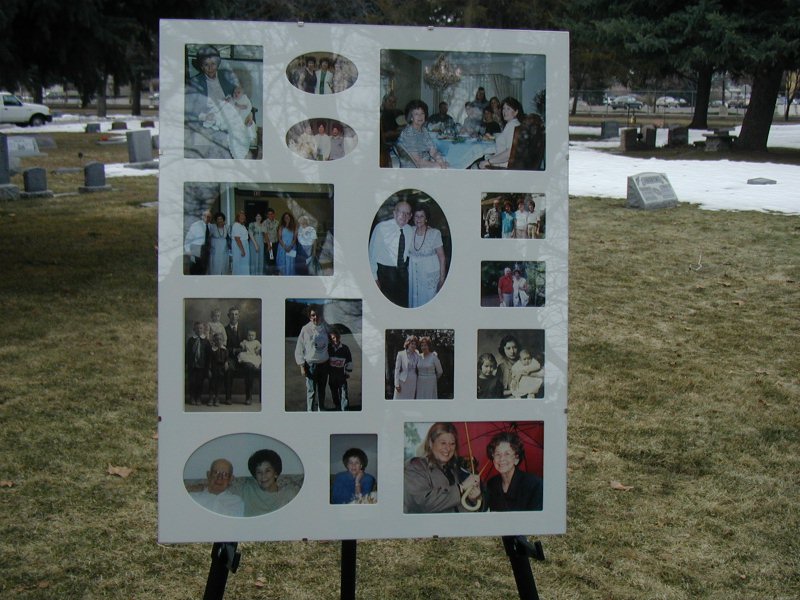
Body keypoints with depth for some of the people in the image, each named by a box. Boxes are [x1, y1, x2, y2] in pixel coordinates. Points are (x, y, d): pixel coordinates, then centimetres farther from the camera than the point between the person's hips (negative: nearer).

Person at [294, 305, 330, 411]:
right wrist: (302, 366, -9)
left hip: (324, 364, 4)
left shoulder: (324, 327, -1)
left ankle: (321, 409, 34)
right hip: (311, 365, -4)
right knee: (311, 390, -2)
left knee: (321, 389, 18)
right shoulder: (305, 329, -11)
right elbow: (299, 348, -7)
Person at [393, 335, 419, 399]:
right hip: (403, 382, -4)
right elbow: (397, 369, -5)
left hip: (413, 382, 4)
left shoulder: (417, 355, 7)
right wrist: (397, 384, -9)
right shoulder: (401, 354, -3)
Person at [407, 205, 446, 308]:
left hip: (430, 273, -4)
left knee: (428, 299, 0)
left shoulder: (434, 233, -14)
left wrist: (442, 277, -9)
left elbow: (442, 257, -9)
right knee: (414, 299, 12)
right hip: (413, 272, 4)